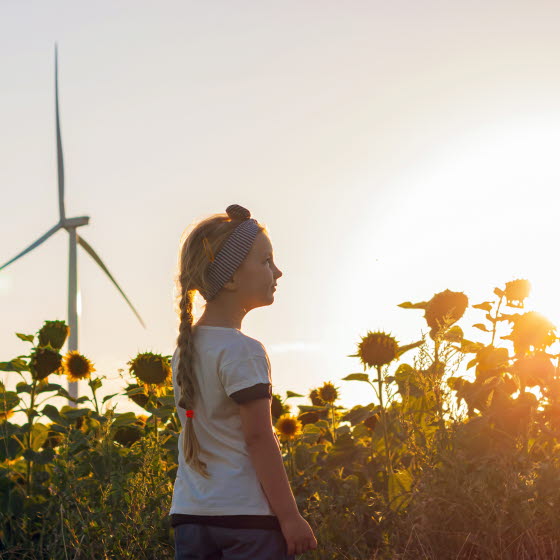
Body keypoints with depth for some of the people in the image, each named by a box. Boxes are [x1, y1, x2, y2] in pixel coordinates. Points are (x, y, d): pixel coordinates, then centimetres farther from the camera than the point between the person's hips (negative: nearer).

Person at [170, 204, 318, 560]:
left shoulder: (185, 349, 12)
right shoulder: (242, 351, -11)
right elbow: (259, 437, -14)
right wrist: (290, 517, -12)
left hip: (189, 515, 8)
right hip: (248, 516, -7)